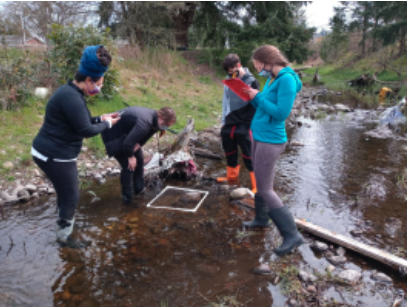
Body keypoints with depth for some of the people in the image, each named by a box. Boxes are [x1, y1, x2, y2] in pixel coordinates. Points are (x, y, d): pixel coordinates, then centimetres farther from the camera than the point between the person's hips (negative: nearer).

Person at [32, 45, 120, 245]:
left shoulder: (71, 93, 10)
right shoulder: (71, 97, -24)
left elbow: (78, 121, 19)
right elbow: (85, 130, -23)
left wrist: (101, 118, 10)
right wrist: (107, 124, -6)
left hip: (50, 152, 11)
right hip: (55, 156, -11)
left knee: (65, 192, 26)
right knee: (71, 196, 5)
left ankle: (64, 223, 46)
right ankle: (64, 236, 23)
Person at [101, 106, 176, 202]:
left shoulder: (155, 121, -11)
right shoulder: (145, 123, -40)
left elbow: (143, 137, 0)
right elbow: (128, 144, -37)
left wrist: (137, 145, -17)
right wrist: (131, 157, -20)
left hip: (126, 133, 9)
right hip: (113, 135, -9)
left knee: (139, 160, 12)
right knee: (128, 165, -11)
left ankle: (139, 189, 29)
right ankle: (127, 197, 6)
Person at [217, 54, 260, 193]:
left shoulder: (251, 82, -10)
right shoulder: (229, 81, 5)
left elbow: (255, 106, -9)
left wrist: (249, 125, -12)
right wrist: (224, 121, 12)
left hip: (244, 126, -6)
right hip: (229, 124, 6)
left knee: (249, 157, 0)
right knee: (229, 153, 19)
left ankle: (257, 185, 9)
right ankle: (231, 176, 40)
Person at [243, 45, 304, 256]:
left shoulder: (286, 79, -18)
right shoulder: (272, 79, 9)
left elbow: (281, 113, -24)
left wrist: (258, 97, -16)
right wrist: (253, 97, 0)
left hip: (271, 141, -9)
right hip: (259, 137, 9)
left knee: (265, 189, -6)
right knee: (260, 182, 19)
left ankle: (292, 235, 2)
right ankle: (261, 219, 38)